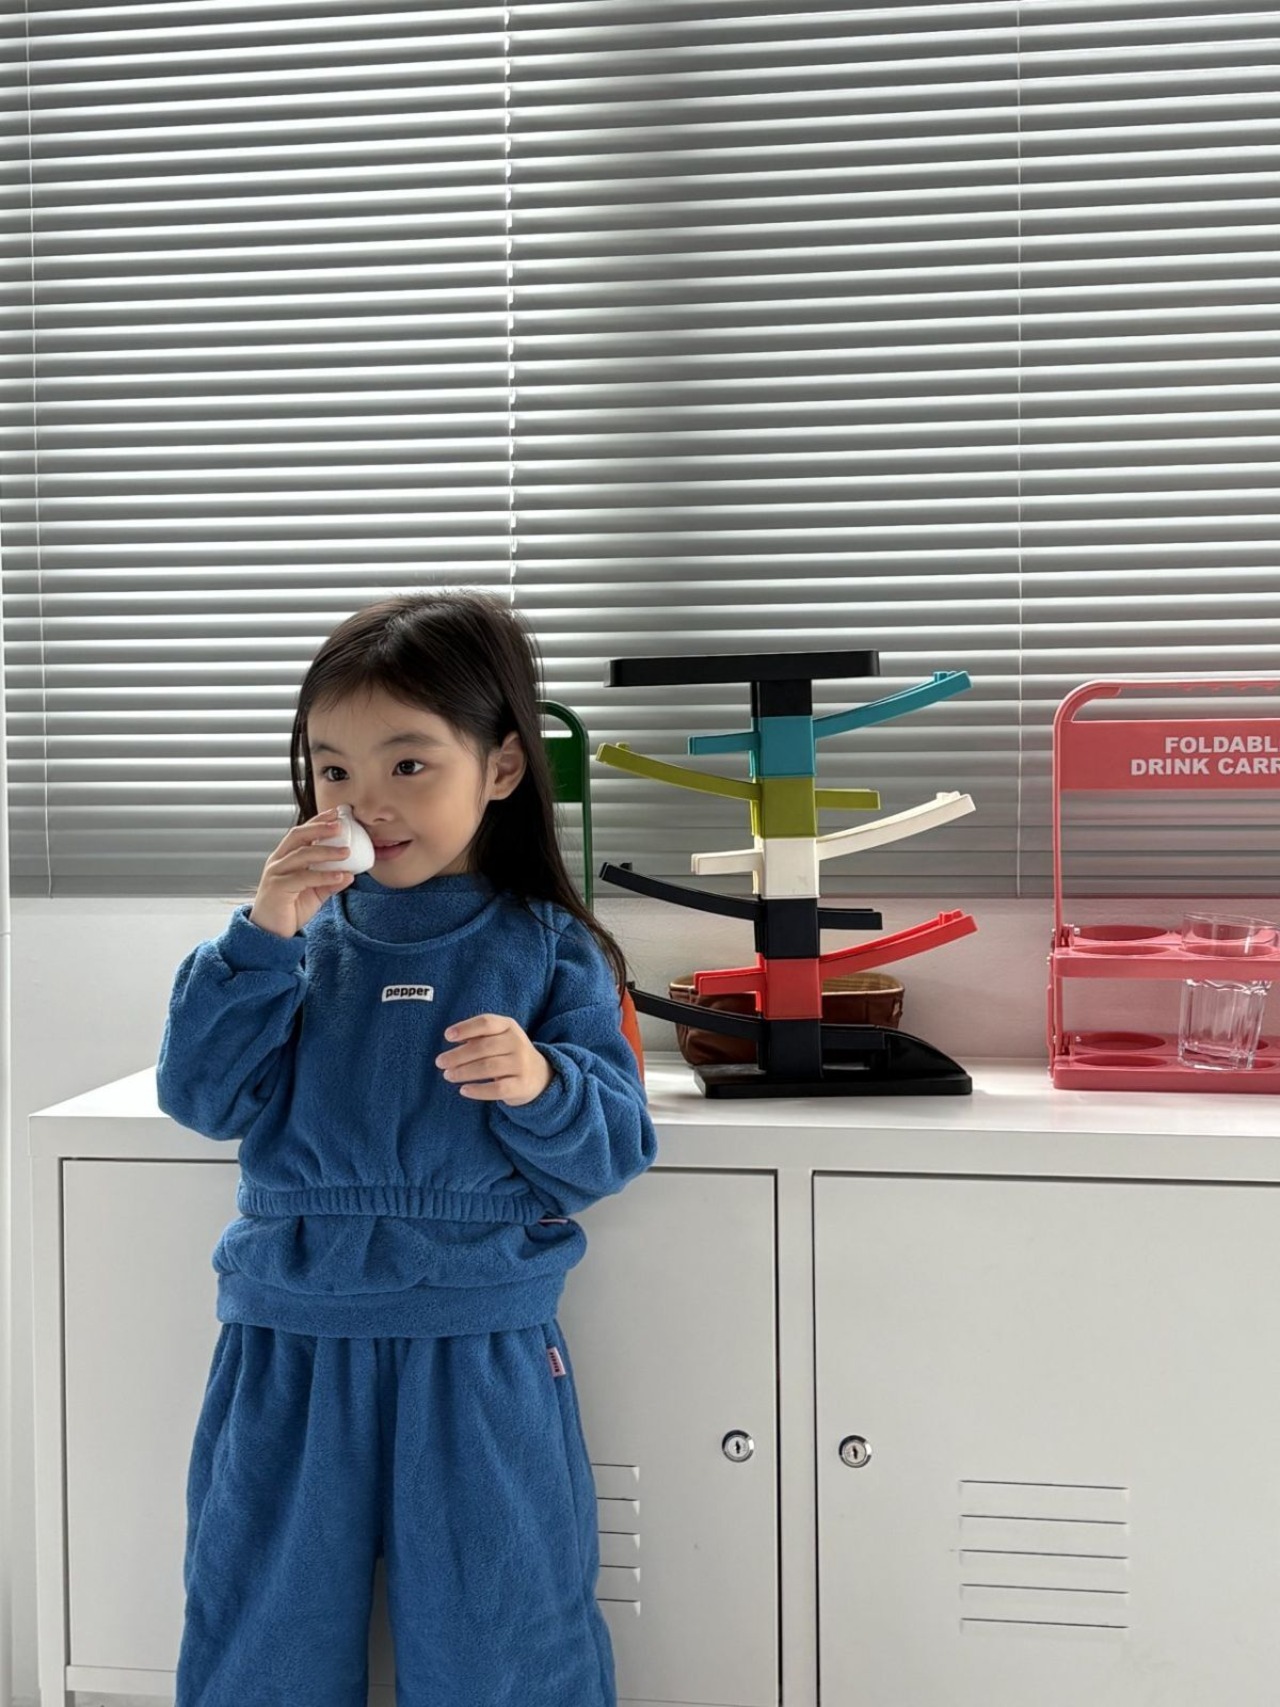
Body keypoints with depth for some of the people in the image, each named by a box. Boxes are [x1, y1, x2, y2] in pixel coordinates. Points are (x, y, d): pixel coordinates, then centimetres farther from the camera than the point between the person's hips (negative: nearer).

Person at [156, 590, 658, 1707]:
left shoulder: (549, 951, -3)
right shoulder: (303, 934, 3)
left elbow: (613, 1150, -6)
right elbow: (200, 1099, -5)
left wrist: (541, 1088, -26)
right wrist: (263, 942, -15)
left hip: (480, 1359, -2)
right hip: (289, 1352, 3)